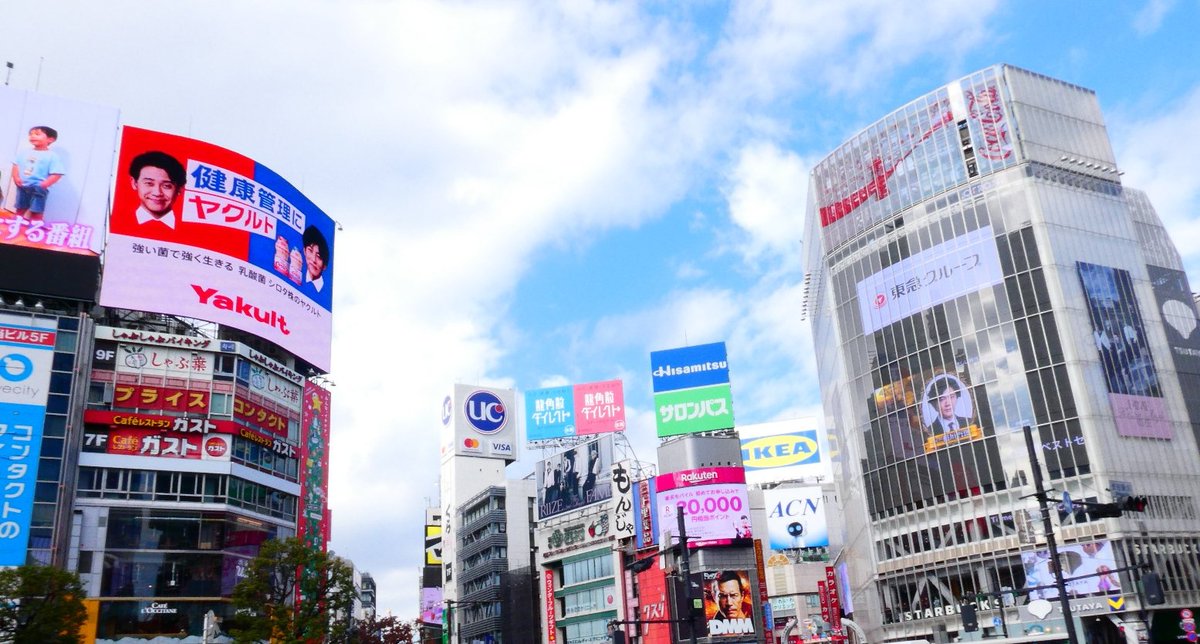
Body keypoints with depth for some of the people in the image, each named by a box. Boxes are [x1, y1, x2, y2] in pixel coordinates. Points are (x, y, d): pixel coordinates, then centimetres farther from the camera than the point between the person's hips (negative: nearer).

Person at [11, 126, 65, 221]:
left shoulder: (52, 156, -9)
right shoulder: (24, 153, 8)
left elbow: (57, 174, -14)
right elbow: (16, 165, 14)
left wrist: (43, 185, -23)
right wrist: (16, 178, -4)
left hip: (38, 190, -5)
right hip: (22, 187, 5)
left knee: (36, 213, -2)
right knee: (20, 210, 17)